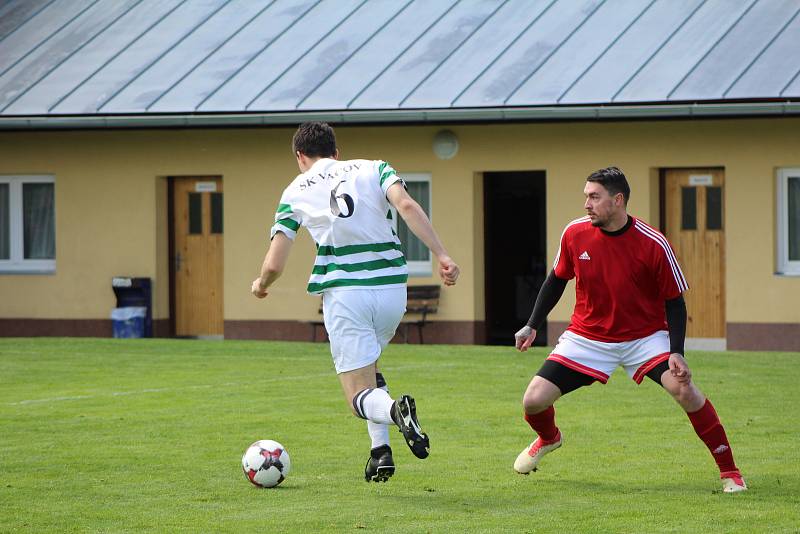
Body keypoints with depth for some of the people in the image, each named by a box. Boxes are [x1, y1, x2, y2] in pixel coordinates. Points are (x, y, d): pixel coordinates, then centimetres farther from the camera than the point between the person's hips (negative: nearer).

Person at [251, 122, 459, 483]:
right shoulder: (373, 169, 14)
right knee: (367, 363, 29)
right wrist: (442, 256, -12)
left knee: (360, 396, 2)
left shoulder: (295, 192, 11)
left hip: (344, 293, -3)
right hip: (391, 287, 3)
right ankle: (380, 449, 11)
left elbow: (273, 266, 6)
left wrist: (260, 286, 29)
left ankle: (395, 410, -33)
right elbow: (407, 206, -7)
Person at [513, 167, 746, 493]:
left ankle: (729, 471, -12)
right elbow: (557, 280, 8)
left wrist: (676, 353, -21)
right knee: (534, 401, -7)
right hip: (587, 337, 3)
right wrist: (532, 326, 7)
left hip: (644, 336, -3)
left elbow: (674, 301, -10)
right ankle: (548, 438, 33)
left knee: (683, 389, -27)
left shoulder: (653, 244, -19)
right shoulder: (575, 234, -10)